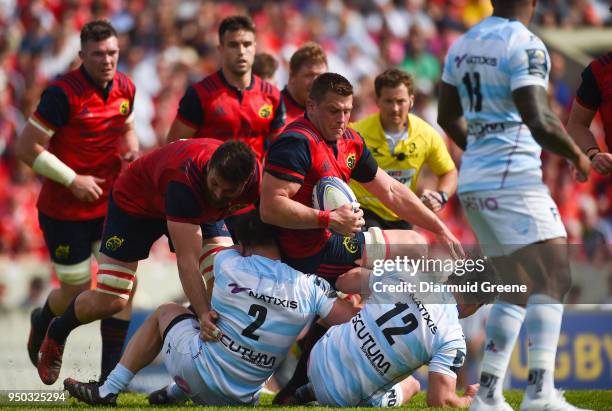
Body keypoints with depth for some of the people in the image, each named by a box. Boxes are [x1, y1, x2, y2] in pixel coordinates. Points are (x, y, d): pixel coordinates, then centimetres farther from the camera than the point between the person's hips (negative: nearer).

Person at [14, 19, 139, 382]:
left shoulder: (125, 88, 0)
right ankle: (43, 323, 40)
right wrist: (72, 180, -19)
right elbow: (27, 148, -18)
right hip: (64, 211, -5)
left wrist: (132, 150, -2)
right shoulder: (63, 94, -20)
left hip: (109, 203, 5)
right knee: (77, 292, 4)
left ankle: (111, 372, 3)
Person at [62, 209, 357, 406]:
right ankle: (174, 394, 31)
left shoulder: (227, 264, -9)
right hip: (243, 396, 3)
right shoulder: (309, 287, -9)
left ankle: (108, 391, 25)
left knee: (166, 312, 27)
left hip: (198, 373, -3)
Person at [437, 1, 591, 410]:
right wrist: (577, 154, -3)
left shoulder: (462, 45, 13)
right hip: (513, 180, -8)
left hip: (474, 178, 8)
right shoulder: (525, 46, -12)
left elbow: (448, 116, 24)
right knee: (554, 279, -10)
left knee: (518, 288, 14)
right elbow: (539, 121, -20)